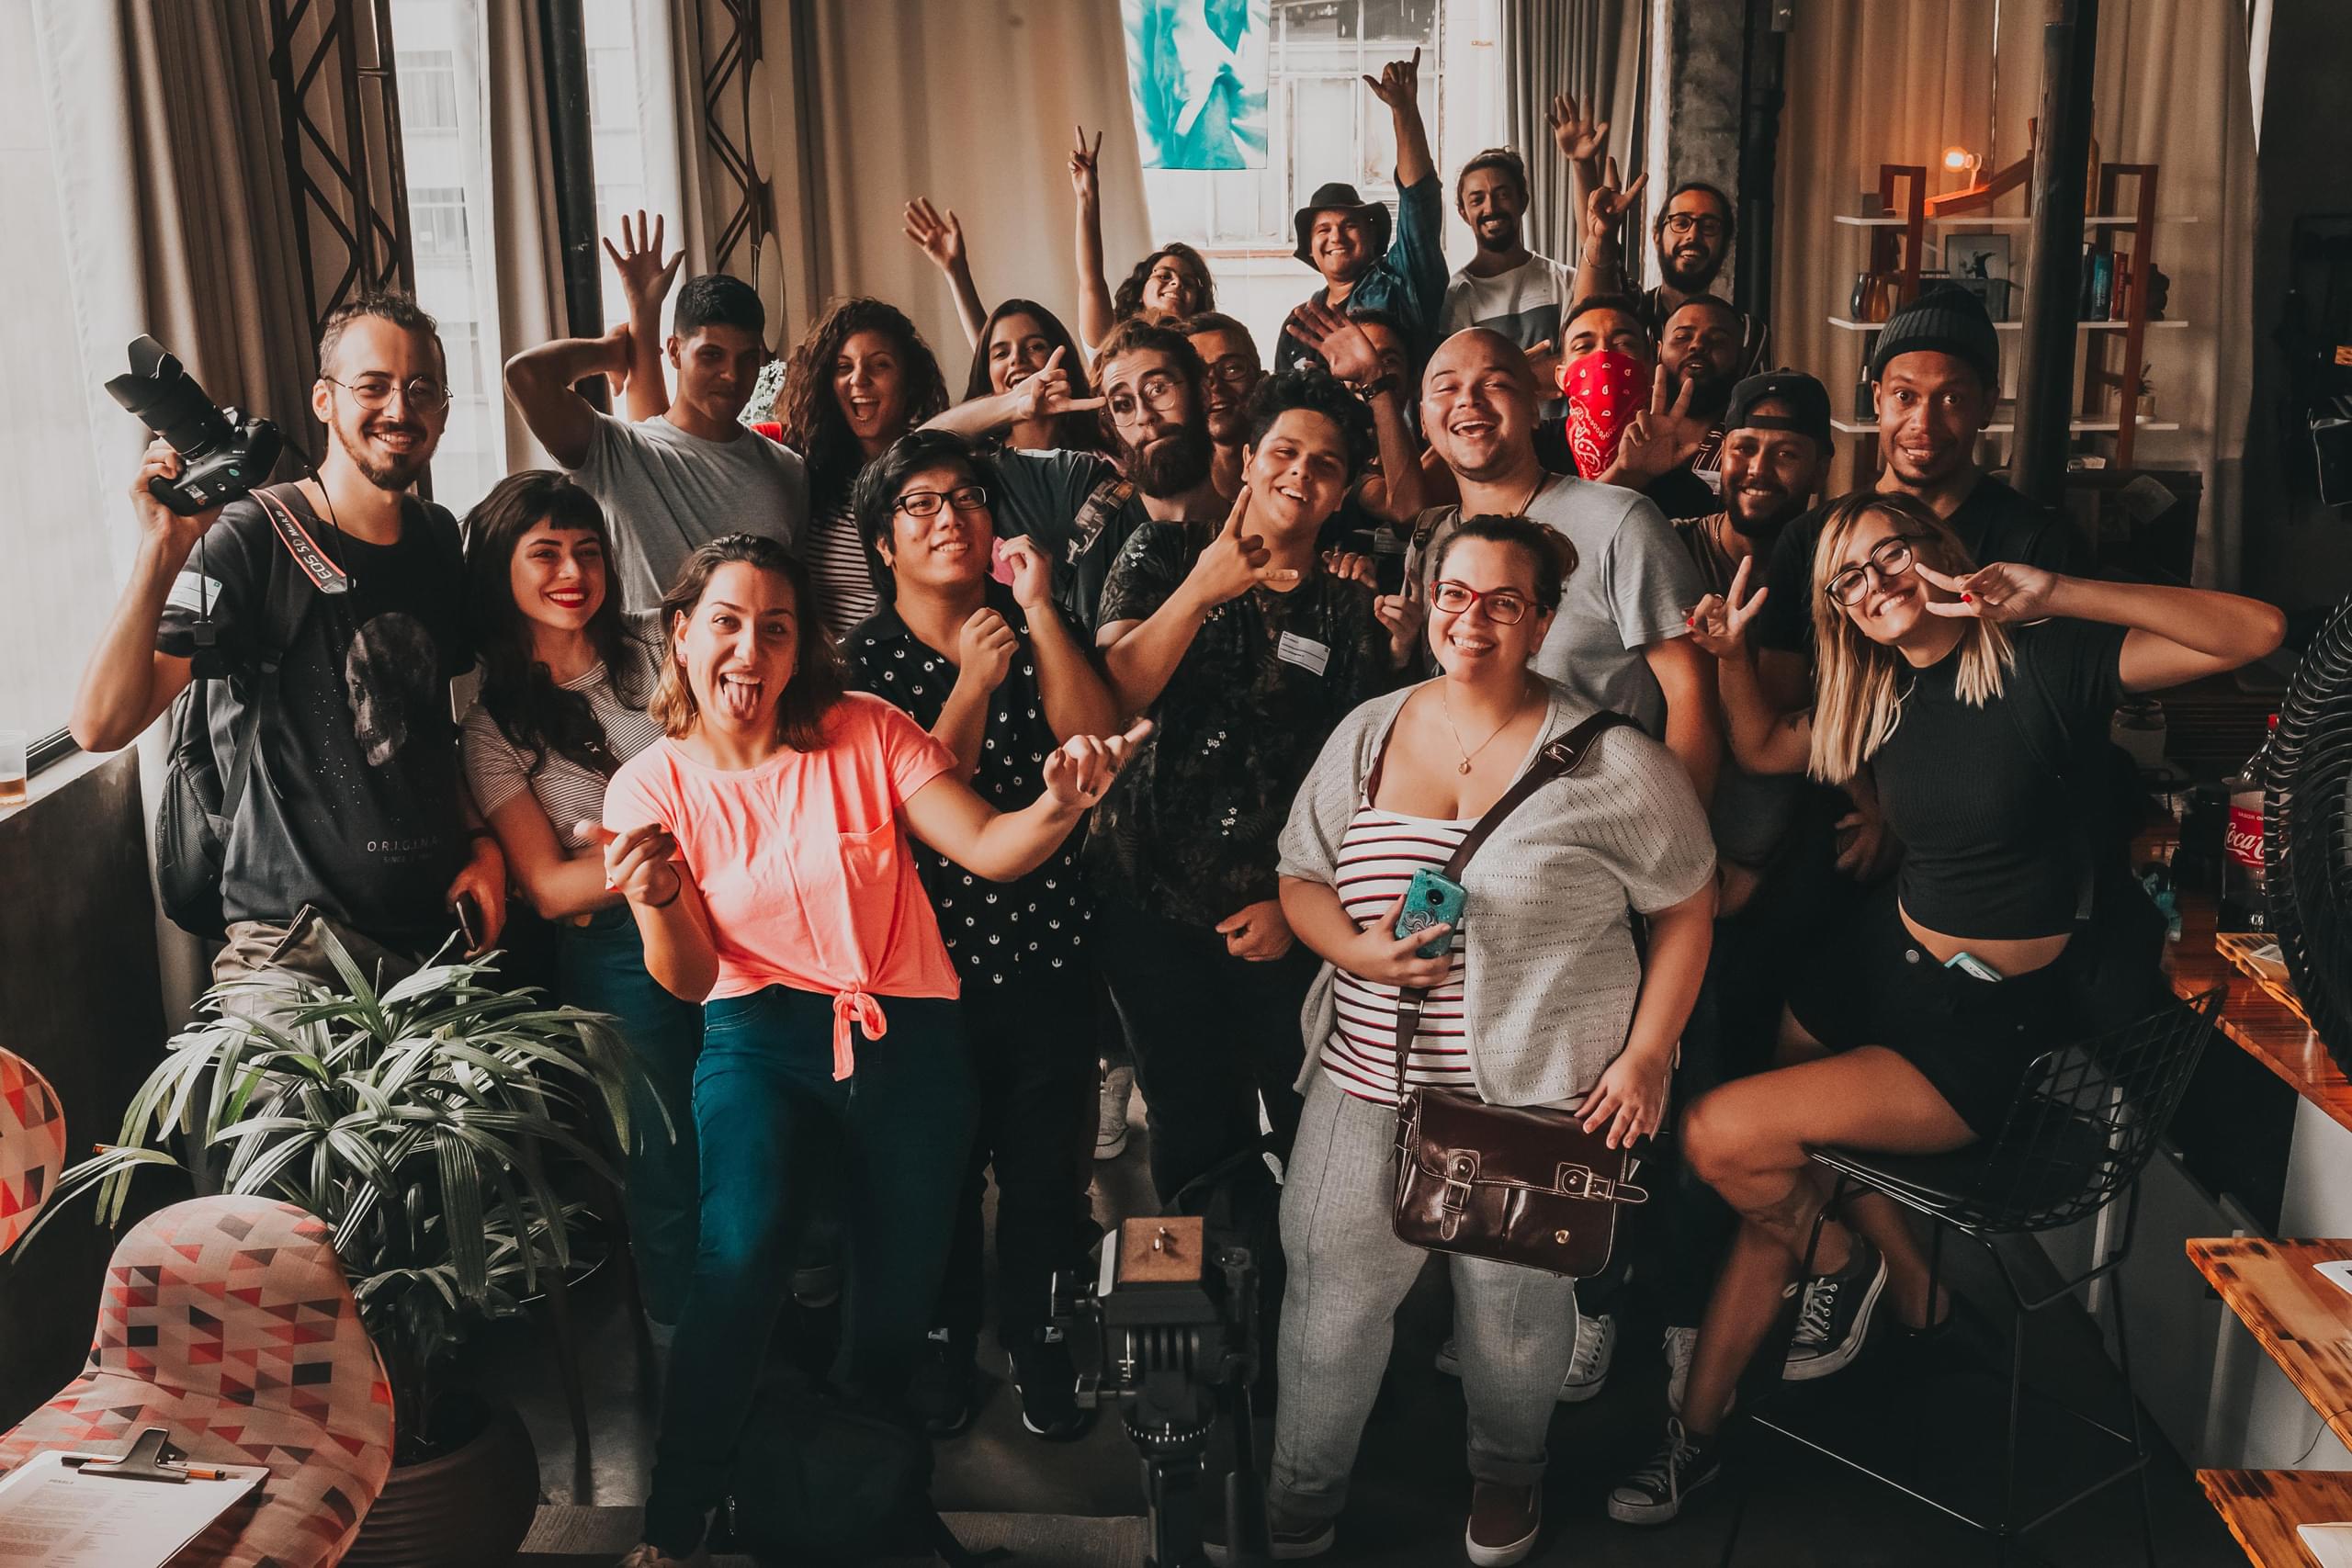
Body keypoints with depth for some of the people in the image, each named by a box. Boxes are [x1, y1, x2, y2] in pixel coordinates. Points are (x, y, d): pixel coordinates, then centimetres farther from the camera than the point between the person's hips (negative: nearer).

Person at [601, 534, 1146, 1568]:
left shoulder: (867, 733, -6)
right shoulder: (650, 787, -2)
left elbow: (988, 849, -13)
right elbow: (691, 980, -3)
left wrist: (1059, 807, -35)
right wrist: (658, 901, -25)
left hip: (907, 1037, 0)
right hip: (760, 1034, 0)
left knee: (899, 1298, 5)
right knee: (740, 1252, -25)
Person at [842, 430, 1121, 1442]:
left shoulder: (1032, 632, 4)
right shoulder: (864, 659, -3)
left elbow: (1098, 746, -12)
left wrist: (1041, 613, -16)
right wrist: (972, 685, -20)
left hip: (1050, 951, 2)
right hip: (935, 960, -2)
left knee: (1044, 1168, 13)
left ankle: (1034, 1341, 36)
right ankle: (945, 1343, 36)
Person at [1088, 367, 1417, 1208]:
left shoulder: (1351, 610, 4)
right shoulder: (1163, 554, 4)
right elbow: (1112, 697, -10)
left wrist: (1296, 902, -4)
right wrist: (1201, 591, -22)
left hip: (1280, 920, 0)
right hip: (1151, 899, 0)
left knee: (1314, 1128, 3)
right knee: (1191, 1125, 9)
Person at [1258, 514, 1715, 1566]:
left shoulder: (1606, 759, -6)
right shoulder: (1366, 734, 6)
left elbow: (1687, 905, 1)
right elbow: (1300, 878, 11)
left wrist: (1645, 1052, -7)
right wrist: (1357, 950, -10)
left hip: (1542, 1090, -3)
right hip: (1370, 1083, 3)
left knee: (1515, 1311, 11)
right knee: (1327, 1301, 6)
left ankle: (1507, 1474, 43)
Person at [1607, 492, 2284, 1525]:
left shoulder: (2044, 662, -15)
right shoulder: (1877, 696, 5)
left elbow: (2258, 632, -25)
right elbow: (1766, 750, 22)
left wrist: (2057, 595, -34)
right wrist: (1729, 652, 4)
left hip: (1991, 1025, -6)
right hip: (1878, 965, 7)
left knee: (1721, 1136, -17)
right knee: (1773, 1188, 4)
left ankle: (1851, 1262, 13)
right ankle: (1696, 1430, 23)